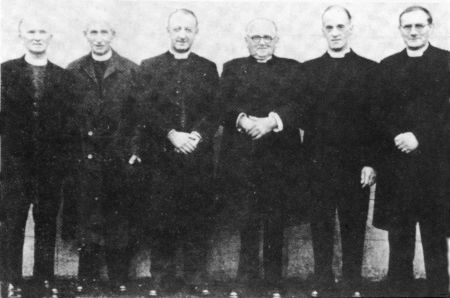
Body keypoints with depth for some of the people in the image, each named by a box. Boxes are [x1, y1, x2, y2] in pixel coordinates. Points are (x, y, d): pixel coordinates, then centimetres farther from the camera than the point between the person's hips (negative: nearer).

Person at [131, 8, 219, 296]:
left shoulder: (208, 68, 12)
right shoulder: (150, 67, 9)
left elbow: (214, 112, 5)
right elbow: (146, 109, -1)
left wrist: (197, 136, -13)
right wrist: (172, 135, -13)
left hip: (199, 156, 1)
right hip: (160, 155, -1)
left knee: (199, 220, 1)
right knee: (161, 219, 1)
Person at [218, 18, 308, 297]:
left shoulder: (292, 68, 13)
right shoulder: (232, 68, 16)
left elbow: (299, 104, -3)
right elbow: (224, 105, 2)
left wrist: (272, 121, -19)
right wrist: (243, 120, -18)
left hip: (279, 156, 0)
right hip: (240, 156, 1)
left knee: (275, 220, 2)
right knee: (245, 219, 2)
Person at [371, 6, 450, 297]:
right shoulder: (388, 66, 12)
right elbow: (379, 114, 8)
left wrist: (420, 137, -14)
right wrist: (397, 137, -9)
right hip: (396, 163, 3)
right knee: (399, 240, 7)